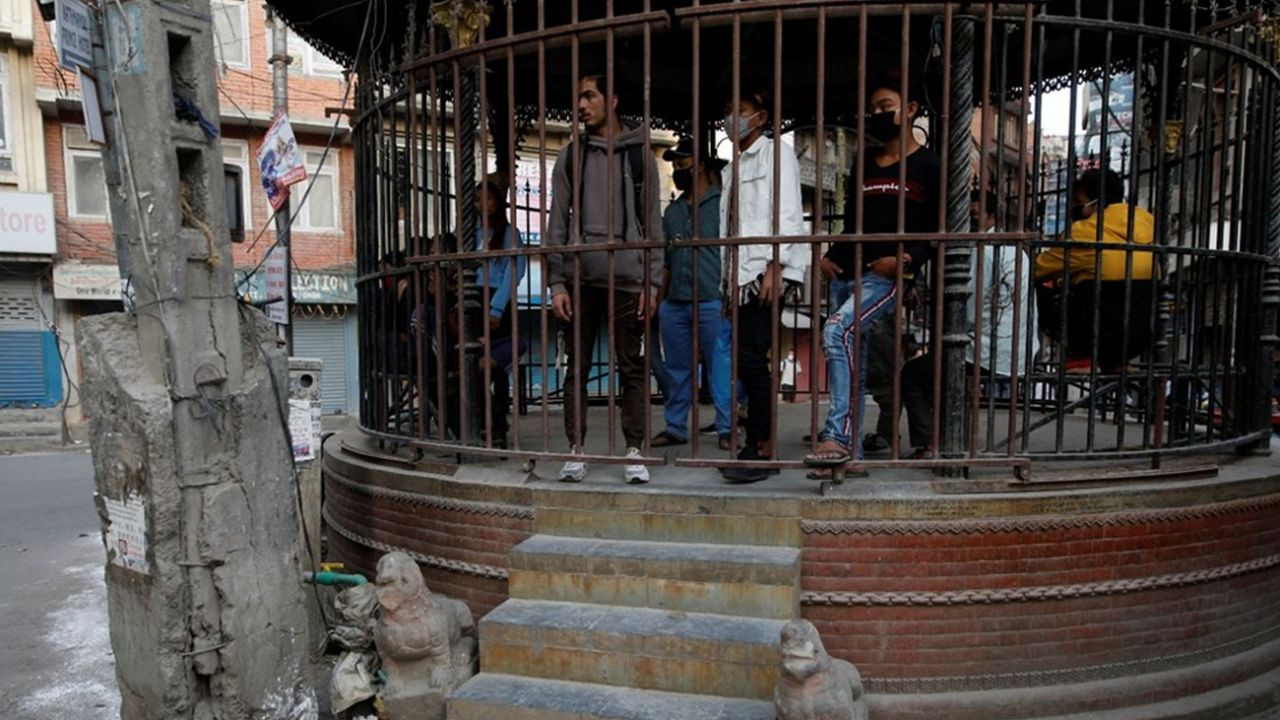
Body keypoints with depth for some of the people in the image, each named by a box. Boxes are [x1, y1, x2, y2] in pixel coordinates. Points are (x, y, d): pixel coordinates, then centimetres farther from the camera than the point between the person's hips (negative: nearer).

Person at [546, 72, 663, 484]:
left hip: (627, 276, -1)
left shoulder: (639, 154, 9)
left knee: (633, 367, 1)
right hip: (580, 275, 1)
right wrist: (556, 282, -1)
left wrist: (652, 282, -3)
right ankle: (576, 452, 11)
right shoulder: (570, 156, 12)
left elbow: (652, 223, 6)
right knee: (577, 366, 3)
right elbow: (557, 223, 7)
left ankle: (634, 452, 9)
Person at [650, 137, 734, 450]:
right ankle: (675, 427, 18)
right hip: (674, 304, 6)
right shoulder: (672, 211, 19)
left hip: (711, 302, -6)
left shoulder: (721, 203, 1)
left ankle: (726, 429, 5)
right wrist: (658, 298, 14)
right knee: (677, 368, 10)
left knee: (721, 365, -2)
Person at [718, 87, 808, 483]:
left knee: (751, 358, -13)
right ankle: (759, 444, 11)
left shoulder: (776, 153, 3)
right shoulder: (732, 168, 25)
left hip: (766, 270, -7)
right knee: (749, 361, 5)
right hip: (741, 275, 8)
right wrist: (728, 282, 16)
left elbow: (786, 213, -9)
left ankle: (761, 447, -7)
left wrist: (775, 267, -19)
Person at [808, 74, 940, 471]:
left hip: (890, 276, -7)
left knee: (838, 330, -29)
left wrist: (907, 259, -18)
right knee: (853, 369, 5)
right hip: (850, 274, 7)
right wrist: (831, 256, 9)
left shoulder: (928, 165, 2)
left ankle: (837, 437, -28)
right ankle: (850, 453, 11)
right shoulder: (864, 164, 21)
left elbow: (942, 230, -2)